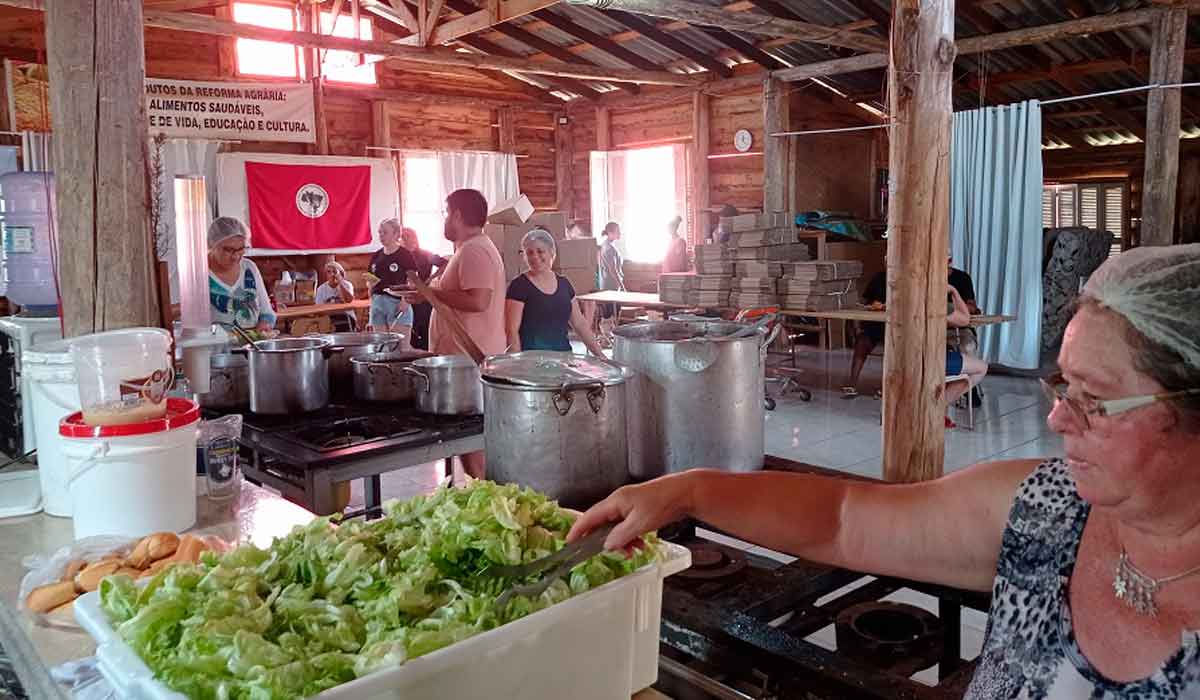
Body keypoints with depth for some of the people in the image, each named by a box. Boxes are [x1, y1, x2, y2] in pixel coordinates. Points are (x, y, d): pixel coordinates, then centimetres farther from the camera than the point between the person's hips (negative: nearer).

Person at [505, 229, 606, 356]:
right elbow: (512, 330, -11)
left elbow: (580, 323, 13)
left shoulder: (564, 284, 10)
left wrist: (599, 354, 8)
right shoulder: (519, 286, -6)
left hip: (563, 354, 5)